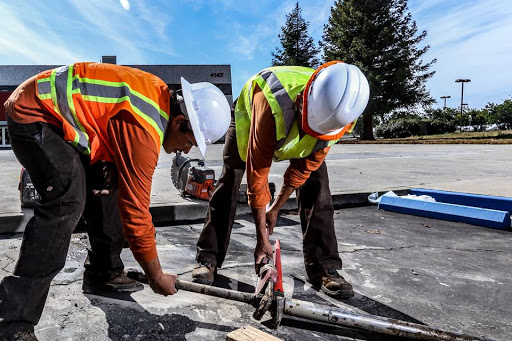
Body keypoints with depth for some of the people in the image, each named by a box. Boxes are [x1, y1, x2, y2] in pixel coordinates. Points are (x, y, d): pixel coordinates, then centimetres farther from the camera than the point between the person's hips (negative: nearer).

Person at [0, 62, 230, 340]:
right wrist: (157, 278, -13)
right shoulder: (144, 132, -31)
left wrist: (111, 164, -5)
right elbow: (136, 213, -26)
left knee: (104, 189, 7)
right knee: (67, 202, -25)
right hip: (31, 116, -10)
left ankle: (103, 274, 19)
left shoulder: (161, 95, -3)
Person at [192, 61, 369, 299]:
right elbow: (257, 176, -38)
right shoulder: (270, 105, -47)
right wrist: (262, 240, -31)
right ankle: (208, 259, 6)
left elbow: (304, 168, -19)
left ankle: (323, 267, -3)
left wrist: (275, 209, -11)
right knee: (228, 186, -8)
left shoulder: (339, 113, -32)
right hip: (250, 116, -2)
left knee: (316, 187, -12)